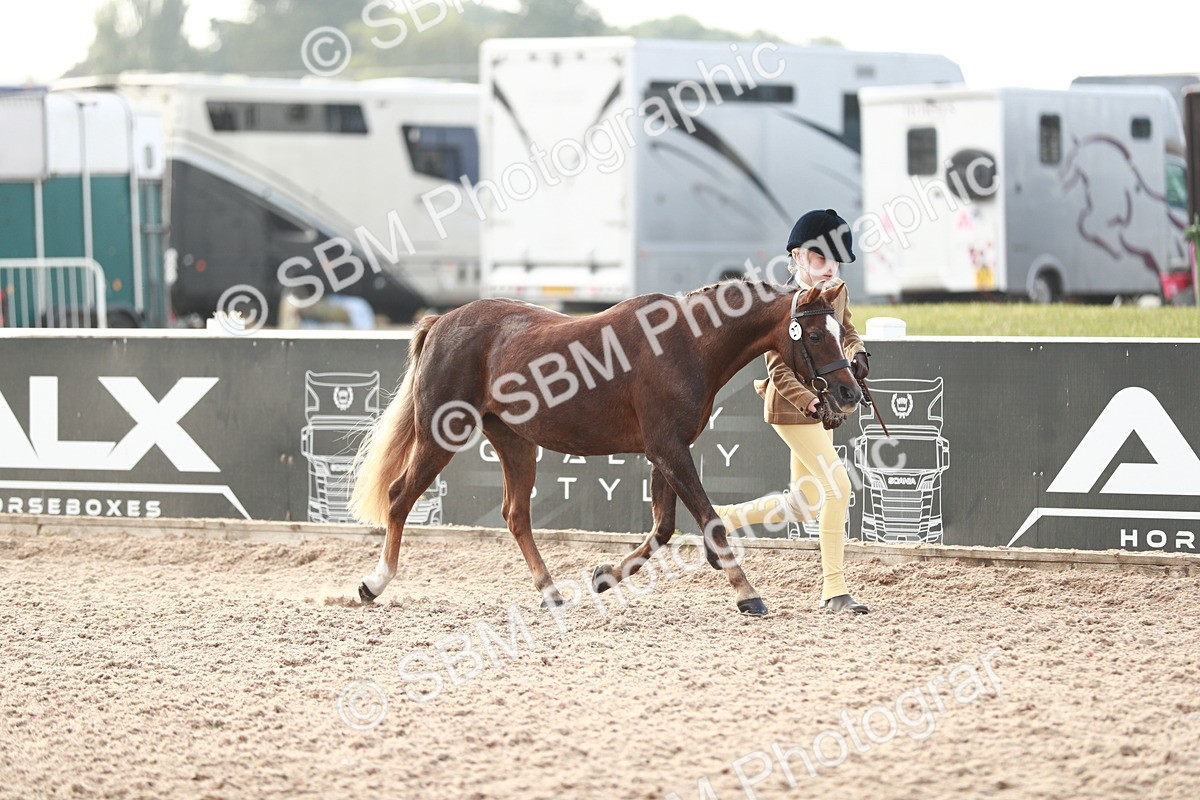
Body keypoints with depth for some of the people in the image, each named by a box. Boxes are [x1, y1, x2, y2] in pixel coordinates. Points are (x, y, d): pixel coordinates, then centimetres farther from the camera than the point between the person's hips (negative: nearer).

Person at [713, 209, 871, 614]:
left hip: (820, 404, 9)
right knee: (838, 486, -17)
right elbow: (779, 370, -20)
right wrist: (810, 401, -32)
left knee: (804, 502, 14)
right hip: (791, 408, -9)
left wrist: (856, 354, -1)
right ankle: (834, 589, -11)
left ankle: (719, 518, 30)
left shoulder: (837, 291, 4)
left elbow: (847, 332, 21)